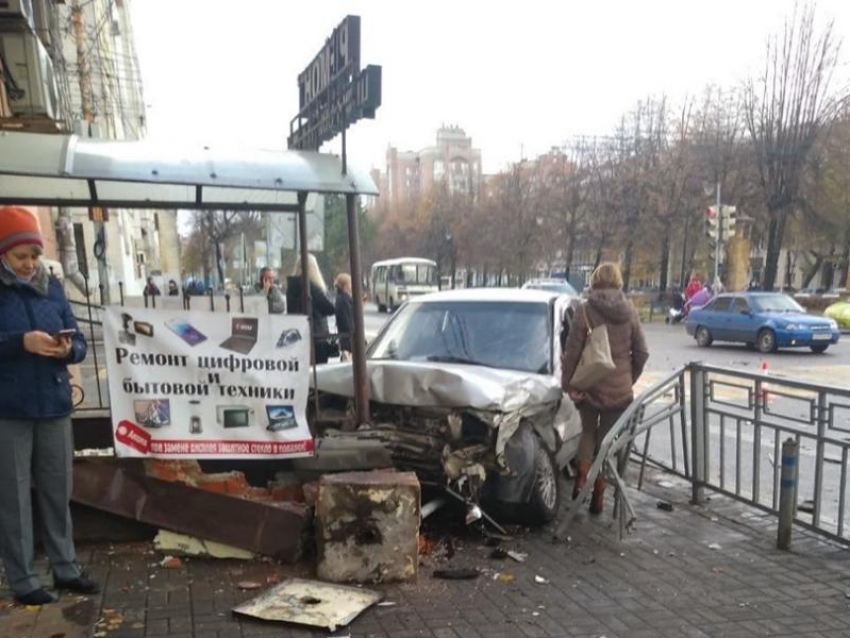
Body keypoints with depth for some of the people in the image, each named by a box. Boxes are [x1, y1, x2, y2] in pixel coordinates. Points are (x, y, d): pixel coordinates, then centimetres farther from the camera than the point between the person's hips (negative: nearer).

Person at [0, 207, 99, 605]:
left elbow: (79, 341, 7)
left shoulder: (52, 287, 7)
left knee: (58, 492, 13)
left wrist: (68, 350, -14)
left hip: (54, 407, 4)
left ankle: (65, 569, 26)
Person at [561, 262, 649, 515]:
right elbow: (641, 352, 3)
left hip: (589, 387, -2)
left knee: (588, 431, 20)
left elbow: (572, 351, -12)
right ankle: (598, 498, 16)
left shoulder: (585, 311, -10)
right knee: (607, 440, 12)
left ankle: (582, 475, -1)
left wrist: (568, 384, -4)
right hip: (619, 389, 2)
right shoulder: (629, 312, -1)